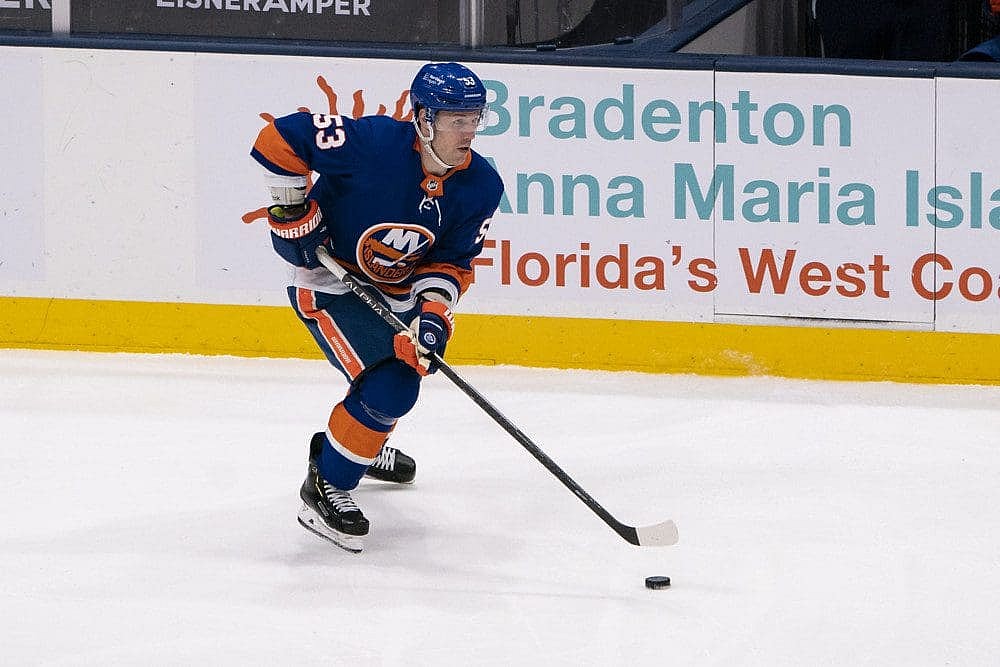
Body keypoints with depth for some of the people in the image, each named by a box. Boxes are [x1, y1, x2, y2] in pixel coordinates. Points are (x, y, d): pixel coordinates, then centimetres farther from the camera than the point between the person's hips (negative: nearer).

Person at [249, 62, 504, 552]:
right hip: (329, 282, -8)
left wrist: (434, 311, -24)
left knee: (412, 363, 27)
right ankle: (324, 486, -4)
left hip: (395, 290, 8)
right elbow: (282, 137, -23)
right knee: (389, 387, -20)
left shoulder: (481, 186, -13)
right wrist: (291, 209, -22)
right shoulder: (373, 143, -30)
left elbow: (450, 263, -7)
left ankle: (363, 447, 58)